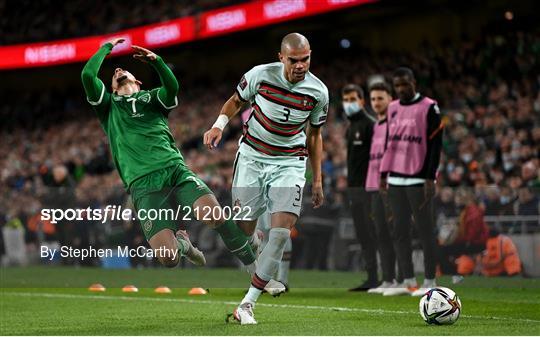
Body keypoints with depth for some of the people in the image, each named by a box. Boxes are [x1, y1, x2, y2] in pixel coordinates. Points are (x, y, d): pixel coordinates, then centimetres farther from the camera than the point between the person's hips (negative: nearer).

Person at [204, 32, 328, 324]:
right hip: (251, 158, 0)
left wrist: (317, 179, 8)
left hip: (289, 163, 0)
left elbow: (314, 134, 7)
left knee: (281, 232, -16)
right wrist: (219, 124, -11)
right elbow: (236, 101, 7)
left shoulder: (318, 91, -9)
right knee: (243, 231, -2)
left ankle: (247, 304, -9)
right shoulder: (260, 75, -13)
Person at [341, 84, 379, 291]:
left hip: (368, 187, -9)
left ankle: (379, 278, -10)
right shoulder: (351, 127, 19)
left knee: (373, 233, -10)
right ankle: (371, 278, 11)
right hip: (355, 188, 9)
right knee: (363, 235, 9)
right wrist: (350, 185, 19)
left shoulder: (370, 124, -8)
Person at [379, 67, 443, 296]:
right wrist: (384, 173, 13)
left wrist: (430, 178, -13)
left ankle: (430, 281, 0)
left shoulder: (429, 107, -5)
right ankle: (408, 282, 10)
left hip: (419, 179, -6)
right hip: (396, 179, 6)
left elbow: (435, 144, -8)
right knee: (400, 231, 5)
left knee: (425, 230, -4)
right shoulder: (393, 108, 14)